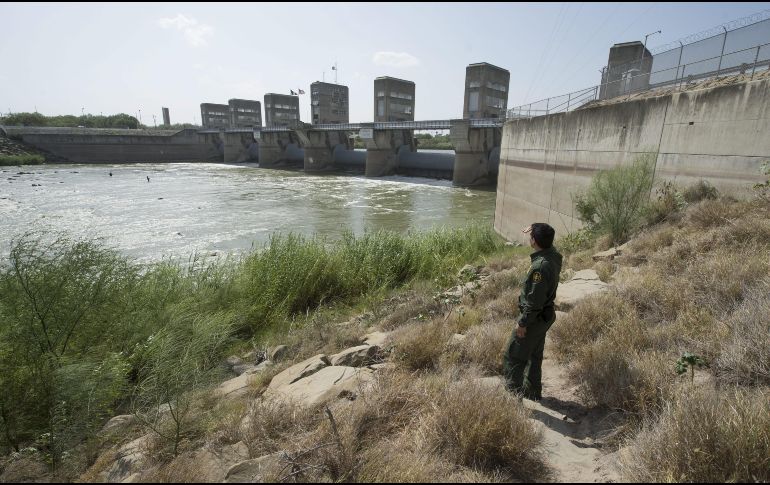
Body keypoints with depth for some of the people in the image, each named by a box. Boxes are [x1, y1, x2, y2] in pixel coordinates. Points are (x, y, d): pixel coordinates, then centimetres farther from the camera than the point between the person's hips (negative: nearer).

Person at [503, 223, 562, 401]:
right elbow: (547, 243, 25)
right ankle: (533, 391, 38)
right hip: (545, 315, 10)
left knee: (513, 357, 3)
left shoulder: (541, 266, -30)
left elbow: (535, 300, -27)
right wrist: (533, 230, 17)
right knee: (534, 355, 23)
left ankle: (513, 392, 13)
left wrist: (522, 323, -19)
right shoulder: (553, 255, -3)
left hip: (534, 318, -10)